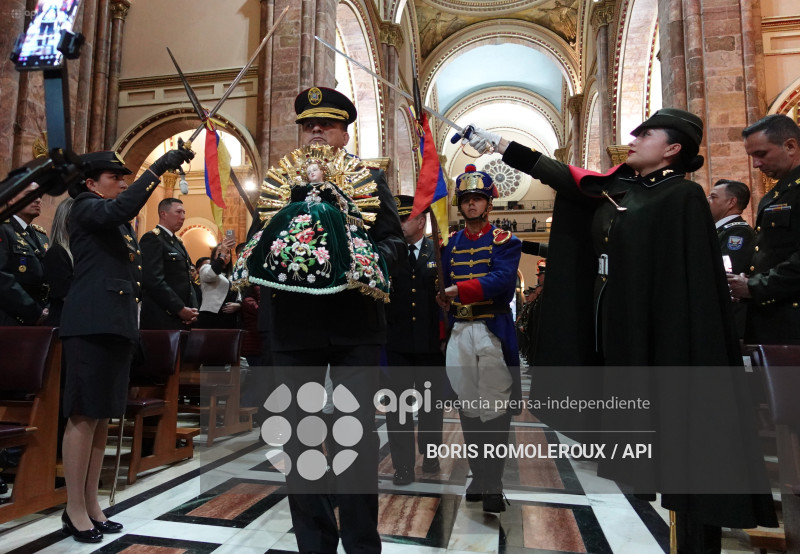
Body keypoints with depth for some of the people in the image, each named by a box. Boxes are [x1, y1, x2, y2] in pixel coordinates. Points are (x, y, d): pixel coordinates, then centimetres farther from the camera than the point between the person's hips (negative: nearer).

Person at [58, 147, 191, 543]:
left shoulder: (121, 224, 23)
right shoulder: (85, 209, -1)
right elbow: (121, 208, -24)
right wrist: (158, 169, -25)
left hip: (118, 325, 8)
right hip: (91, 325, -8)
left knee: (102, 416, 10)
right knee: (84, 415, -4)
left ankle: (91, 504, 18)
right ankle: (75, 509, 6)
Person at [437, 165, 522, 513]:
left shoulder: (504, 241, -1)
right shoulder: (451, 244, 13)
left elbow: (503, 279, -18)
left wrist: (461, 290, -28)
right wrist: (443, 299, -2)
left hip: (493, 331, -4)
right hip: (460, 331, 4)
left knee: (494, 408, -3)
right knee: (468, 406, 9)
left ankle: (493, 484, 7)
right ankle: (478, 476, 24)